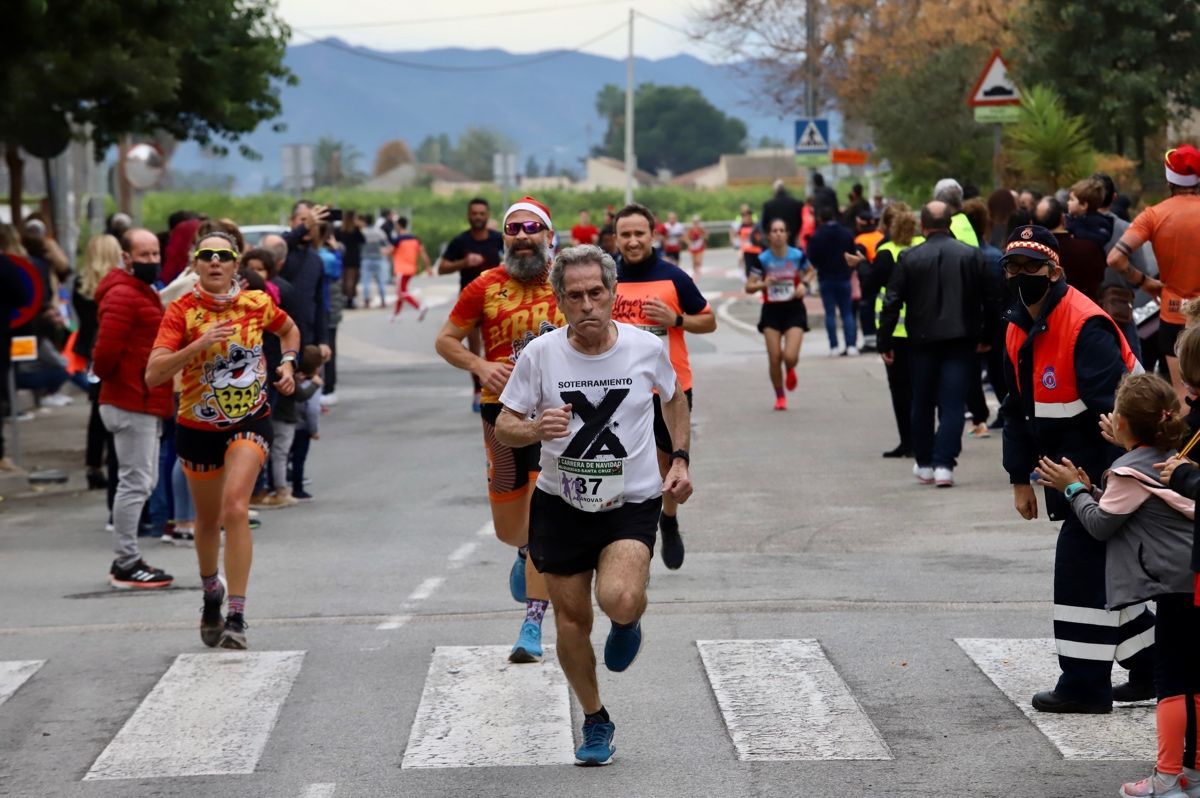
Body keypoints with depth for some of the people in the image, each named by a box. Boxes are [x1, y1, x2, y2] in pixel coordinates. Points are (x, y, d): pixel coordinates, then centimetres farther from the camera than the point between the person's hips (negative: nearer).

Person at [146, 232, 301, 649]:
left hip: (249, 421, -1)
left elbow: (289, 329, 18)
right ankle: (211, 592, 46)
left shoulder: (257, 303, -6)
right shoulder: (182, 310, -14)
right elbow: (153, 375, -25)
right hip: (198, 427, 1)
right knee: (207, 520, 16)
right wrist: (198, 345, -36)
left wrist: (287, 363, 0)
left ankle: (236, 616, -20)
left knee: (235, 509, -22)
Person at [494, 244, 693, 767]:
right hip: (561, 504, 2)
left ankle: (627, 624, 13)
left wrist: (680, 460, 5)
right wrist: (536, 429, -25)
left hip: (632, 503, -2)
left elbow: (674, 397, 14)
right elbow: (503, 427, -3)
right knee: (571, 619, 8)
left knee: (619, 600, -26)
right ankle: (595, 722, 31)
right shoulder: (540, 355, -9)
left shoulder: (647, 348, -7)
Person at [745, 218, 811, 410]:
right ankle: (780, 397, 20)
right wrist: (763, 284, -23)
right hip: (771, 310, 0)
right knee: (774, 358, -2)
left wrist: (803, 283, -6)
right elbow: (749, 287, -3)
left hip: (794, 310, 0)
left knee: (790, 356, -14)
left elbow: (810, 271, 15)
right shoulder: (763, 260, -8)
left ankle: (790, 371, 25)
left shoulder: (798, 256, -6)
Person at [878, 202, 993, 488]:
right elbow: (988, 300, 2)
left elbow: (892, 303, -5)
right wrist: (985, 336, 14)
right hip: (960, 340, 0)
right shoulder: (971, 255, 0)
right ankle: (944, 465, -10)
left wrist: (884, 342, 2)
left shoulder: (909, 258, -4)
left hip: (923, 340, 0)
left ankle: (924, 465, 22)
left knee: (923, 404, 14)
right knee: (953, 404, 0)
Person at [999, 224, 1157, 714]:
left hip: (1106, 470, -9)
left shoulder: (1085, 327, -22)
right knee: (1102, 563, 14)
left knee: (1082, 559, -9)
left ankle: (1086, 684, -2)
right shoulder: (1019, 332, 8)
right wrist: (1021, 480, 17)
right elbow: (1018, 410, 17)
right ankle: (1151, 668, 26)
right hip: (1069, 469, 9)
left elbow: (1114, 409, -26)